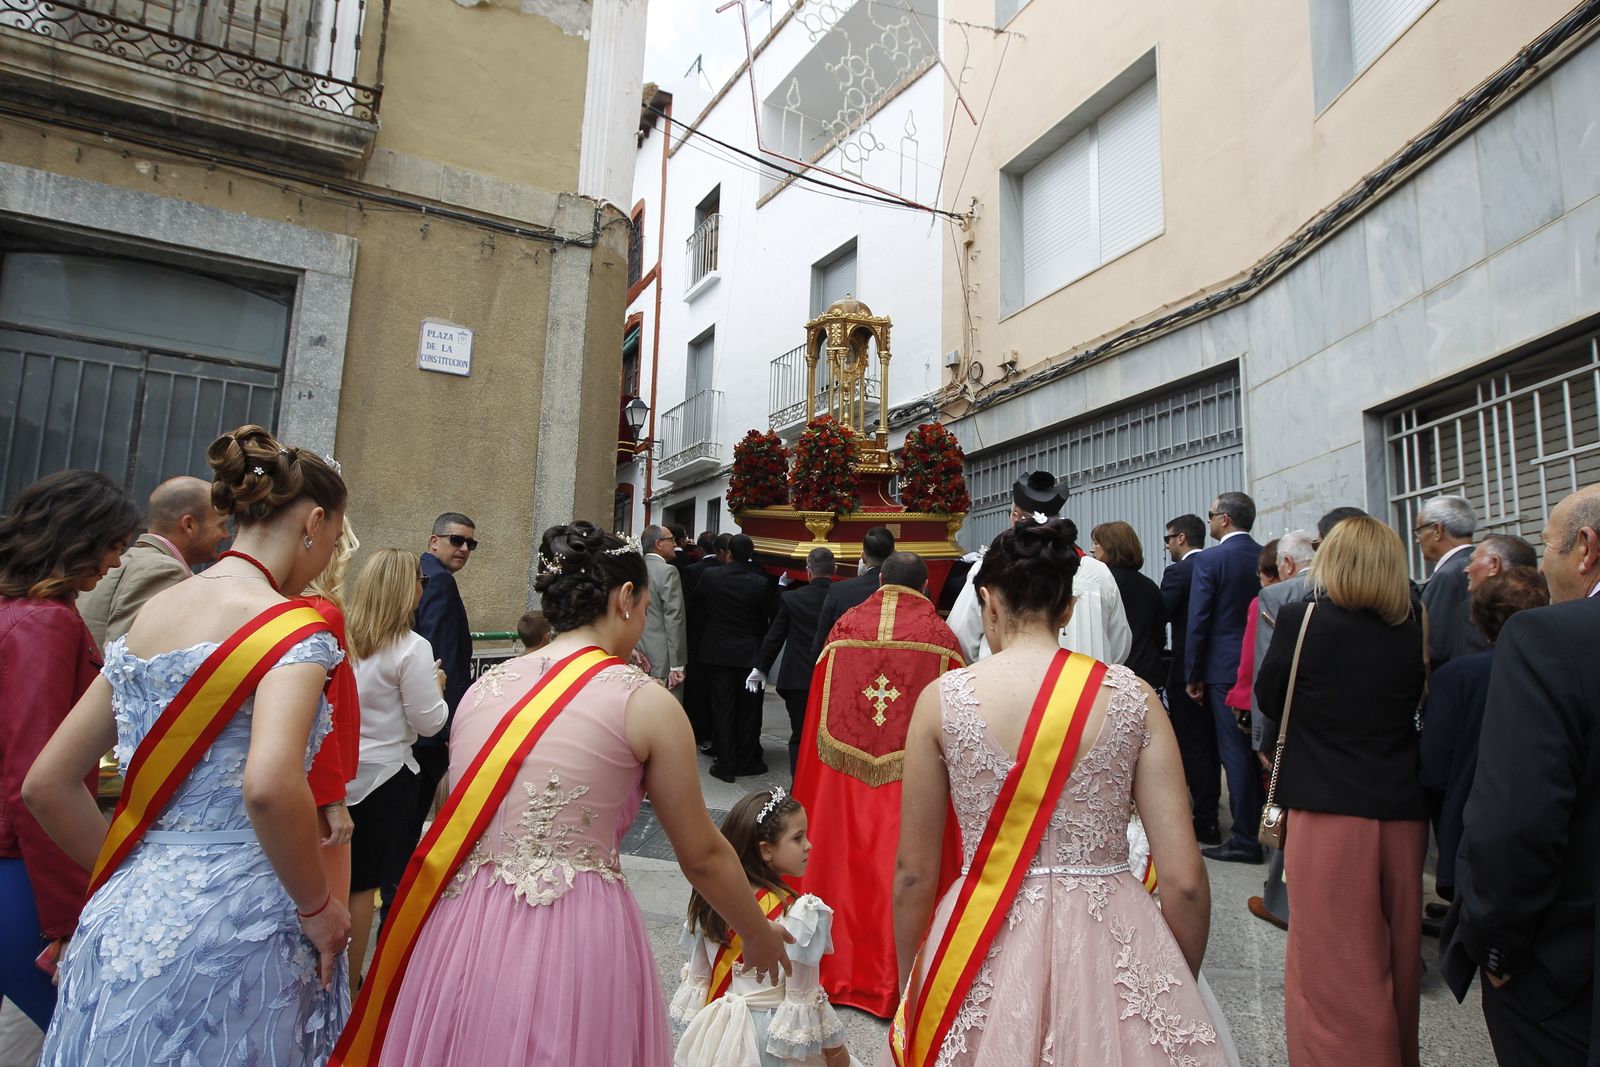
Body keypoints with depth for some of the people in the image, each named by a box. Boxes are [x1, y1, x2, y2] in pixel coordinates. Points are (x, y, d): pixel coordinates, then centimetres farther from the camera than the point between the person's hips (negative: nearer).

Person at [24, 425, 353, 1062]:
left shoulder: (148, 613, 7)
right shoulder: (293, 626, -15)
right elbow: (269, 787, -31)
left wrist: (129, 872, 17)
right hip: (233, 920, -6)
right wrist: (317, 906, -16)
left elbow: (45, 785, 11)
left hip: (124, 915, 7)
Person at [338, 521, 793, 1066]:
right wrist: (759, 935, 15)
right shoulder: (645, 702, -9)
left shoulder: (482, 686, 4)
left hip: (461, 936, 4)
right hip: (575, 942, -4)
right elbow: (702, 855, -1)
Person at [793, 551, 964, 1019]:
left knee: (846, 861, 13)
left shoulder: (845, 627, 0)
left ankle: (840, 968, 27)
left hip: (846, 776, 2)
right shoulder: (941, 637, -5)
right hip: (912, 782, -2)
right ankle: (894, 978, 17)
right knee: (902, 870, 6)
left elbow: (818, 712, 6)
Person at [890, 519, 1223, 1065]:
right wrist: (1183, 990, 12)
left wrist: (912, 995, 13)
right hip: (1110, 941, 1)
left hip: (986, 954, 0)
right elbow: (1183, 879, -7)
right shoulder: (1133, 696, -7)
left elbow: (913, 874, -3)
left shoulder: (942, 698, -8)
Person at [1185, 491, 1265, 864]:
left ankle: (1246, 840, 5)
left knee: (1235, 753, 0)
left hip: (1225, 668, -6)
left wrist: (1193, 675, -4)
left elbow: (1198, 621, -12)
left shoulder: (1210, 560, -11)